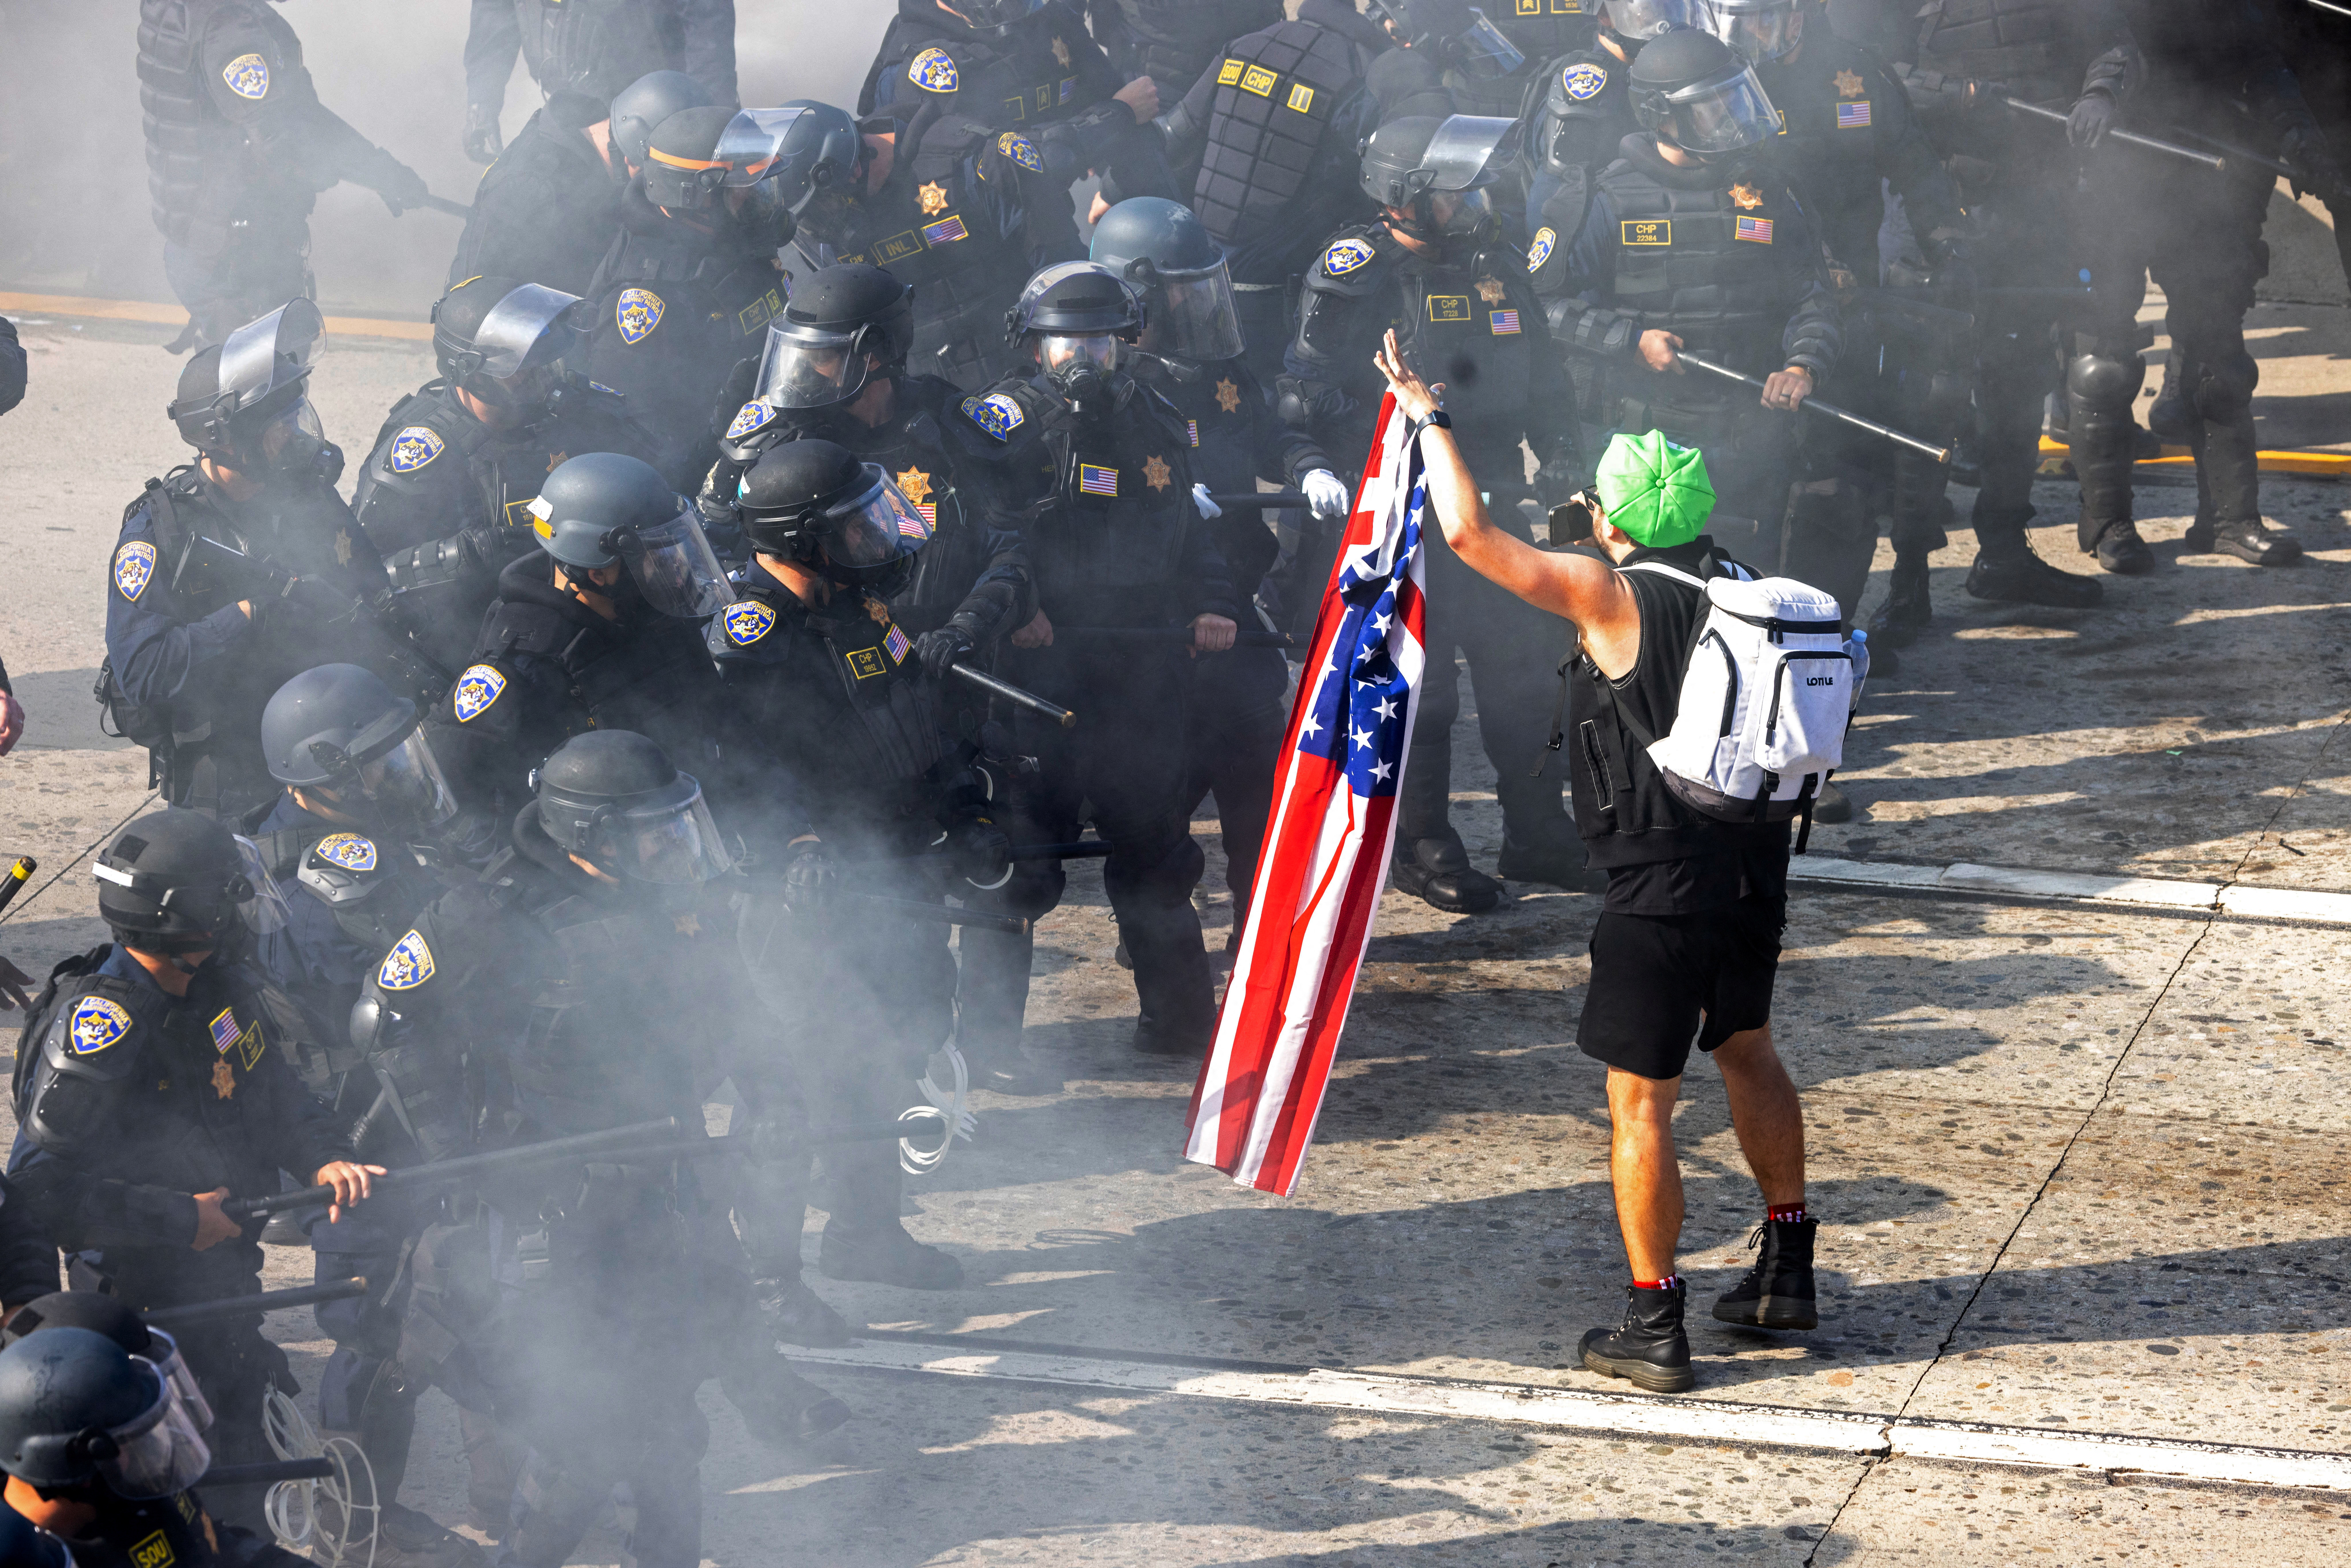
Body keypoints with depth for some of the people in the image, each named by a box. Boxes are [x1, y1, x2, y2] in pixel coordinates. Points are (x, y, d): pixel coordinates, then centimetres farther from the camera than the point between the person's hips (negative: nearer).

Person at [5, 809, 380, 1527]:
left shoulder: (216, 984, -4)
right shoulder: (101, 1023, -30)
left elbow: (273, 1090, 9)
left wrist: (322, 1159, -11)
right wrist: (183, 1219, -27)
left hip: (222, 1275, 8)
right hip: (147, 1300, -8)